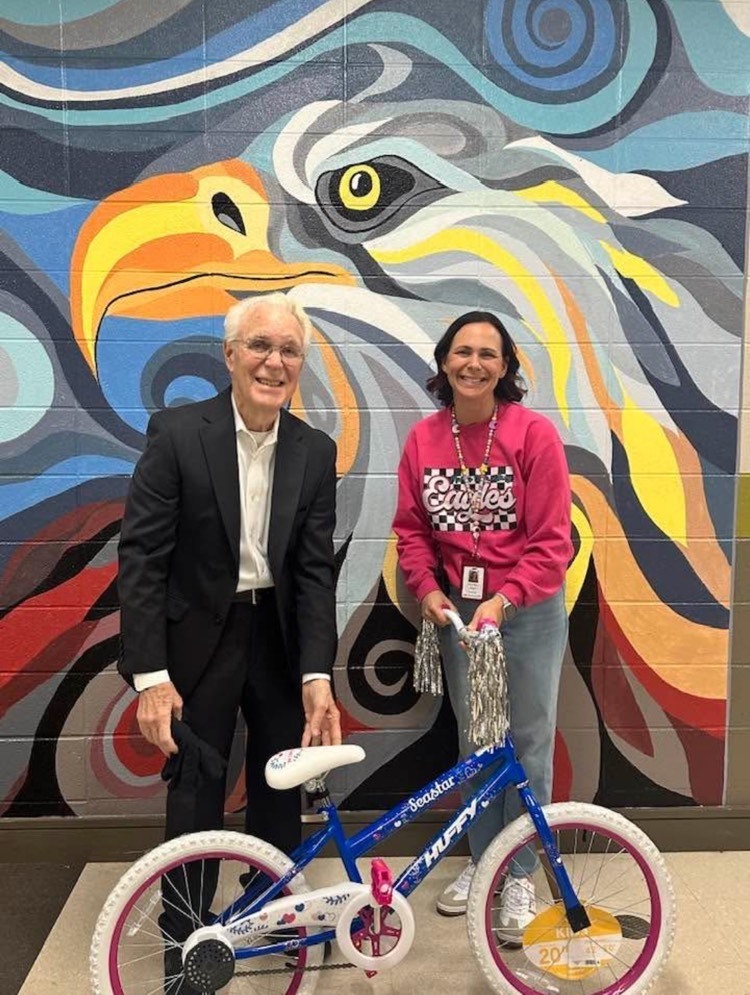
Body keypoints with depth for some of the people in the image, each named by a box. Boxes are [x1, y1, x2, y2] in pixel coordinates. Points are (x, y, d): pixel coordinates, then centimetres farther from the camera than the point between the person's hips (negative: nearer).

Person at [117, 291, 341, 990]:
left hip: (281, 638, 3)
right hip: (199, 640, -3)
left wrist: (317, 677, -13)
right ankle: (183, 936, 34)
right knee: (195, 794, 10)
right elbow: (141, 555, -13)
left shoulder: (315, 452, -4)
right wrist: (149, 674, -17)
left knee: (280, 788, 16)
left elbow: (315, 568, -5)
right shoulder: (176, 433, -13)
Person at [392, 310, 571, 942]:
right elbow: (412, 529, 4)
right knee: (474, 742, 17)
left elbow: (552, 538, -15)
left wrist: (504, 599, -25)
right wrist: (427, 589, -11)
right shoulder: (423, 439, -3)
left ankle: (520, 877, 29)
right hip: (457, 608, 3)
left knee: (528, 743, 8)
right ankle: (481, 861, 37)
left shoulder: (534, 433, -14)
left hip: (528, 609, -3)